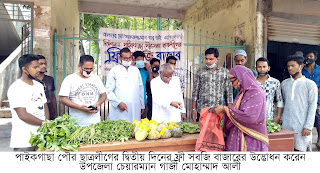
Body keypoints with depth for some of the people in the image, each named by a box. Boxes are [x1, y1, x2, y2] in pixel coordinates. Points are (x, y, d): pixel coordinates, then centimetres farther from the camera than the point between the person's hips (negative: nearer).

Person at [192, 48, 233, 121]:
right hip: (202, 111, 0)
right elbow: (195, 91, 6)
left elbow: (229, 93, 6)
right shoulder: (200, 72, 5)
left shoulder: (225, 72, 5)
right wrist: (194, 109, 2)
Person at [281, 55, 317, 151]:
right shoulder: (284, 83, 11)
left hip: (301, 125, -4)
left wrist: (308, 126, -10)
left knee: (300, 149, -1)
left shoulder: (310, 84, -1)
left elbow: (312, 106, -4)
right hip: (286, 125, 4)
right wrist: (281, 119, 10)